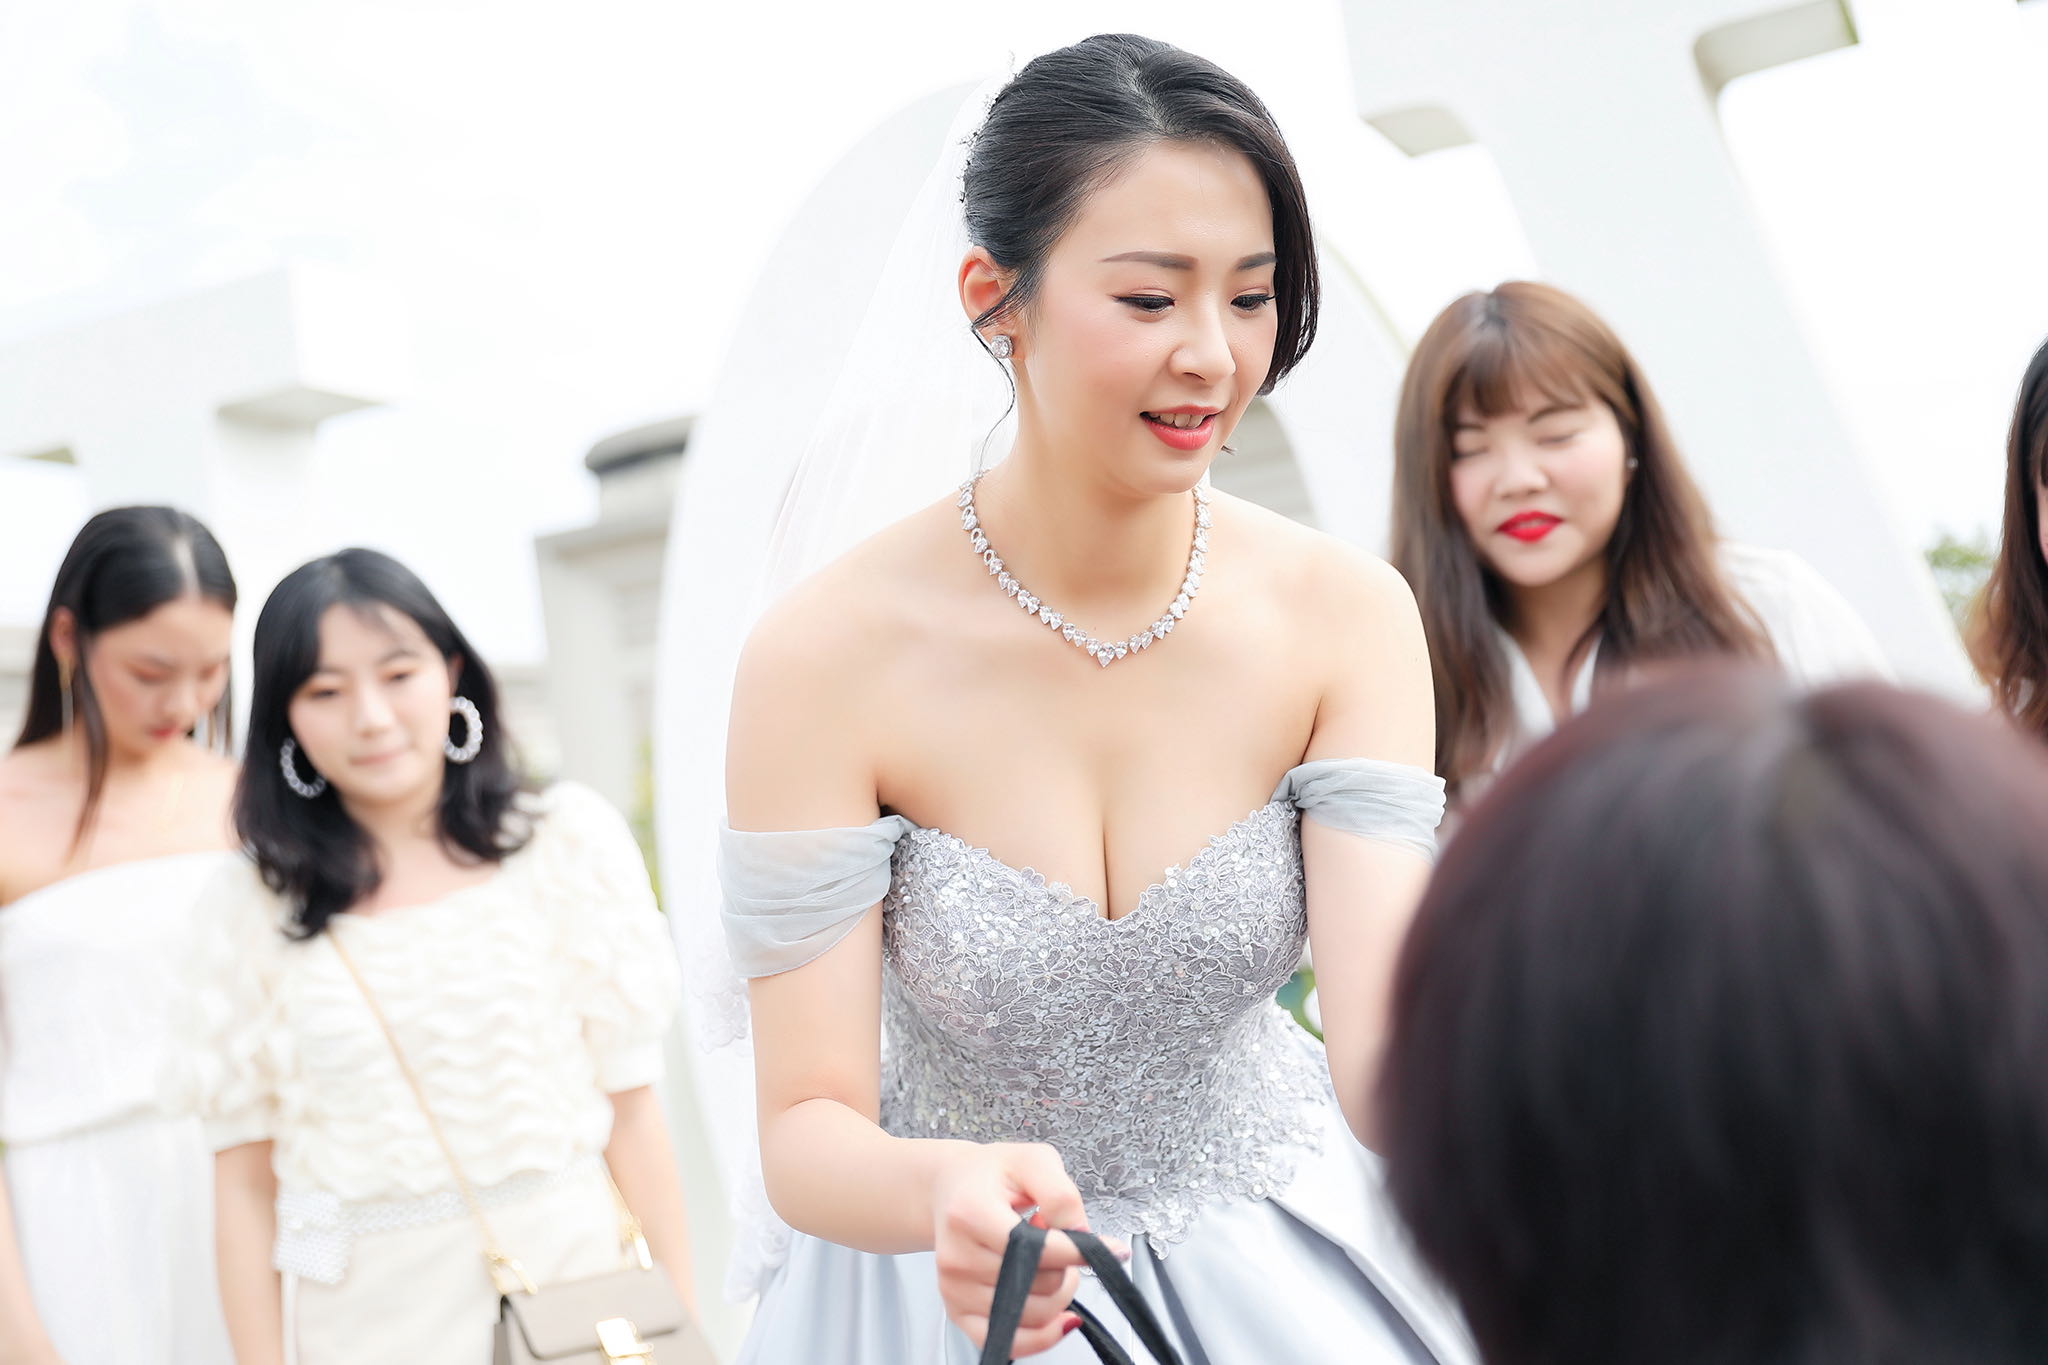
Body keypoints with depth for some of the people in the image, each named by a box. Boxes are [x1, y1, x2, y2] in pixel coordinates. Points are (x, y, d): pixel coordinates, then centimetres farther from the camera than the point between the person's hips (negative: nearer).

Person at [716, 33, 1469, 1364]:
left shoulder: (1345, 614, -15)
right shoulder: (829, 656, -21)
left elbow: (1391, 1051, -20)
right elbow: (809, 1131, -18)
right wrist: (949, 1191, -39)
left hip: (1285, 1246, 2)